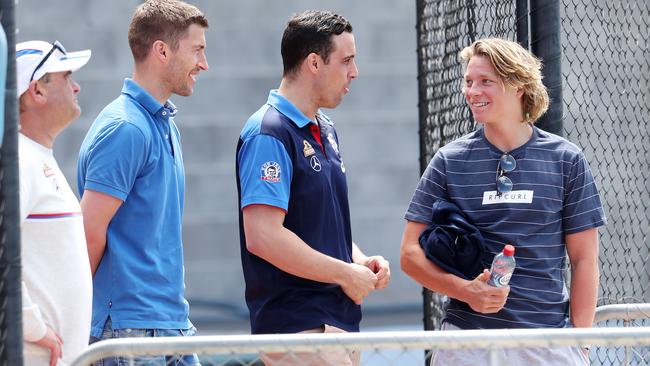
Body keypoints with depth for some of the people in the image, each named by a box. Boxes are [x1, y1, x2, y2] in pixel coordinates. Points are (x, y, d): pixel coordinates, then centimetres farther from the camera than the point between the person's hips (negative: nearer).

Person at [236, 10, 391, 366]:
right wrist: (346, 274, -14)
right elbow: (262, 236, -22)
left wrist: (360, 261, 7)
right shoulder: (269, 133, -13)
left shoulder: (325, 130, 17)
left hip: (340, 320, 9)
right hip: (297, 327, -9)